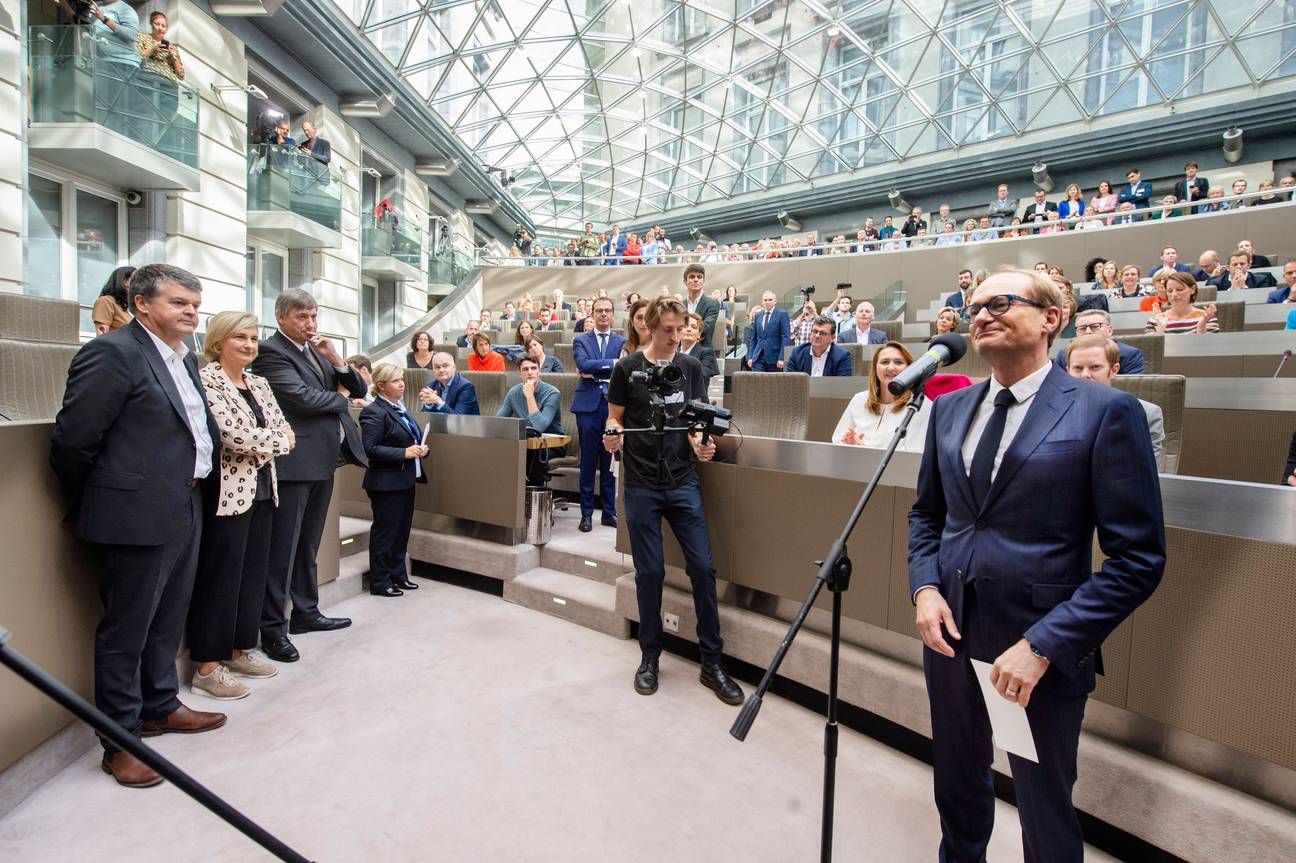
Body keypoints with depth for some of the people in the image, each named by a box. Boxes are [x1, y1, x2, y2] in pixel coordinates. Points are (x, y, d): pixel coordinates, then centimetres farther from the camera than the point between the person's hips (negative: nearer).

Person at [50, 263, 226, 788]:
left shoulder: (183, 359, 13)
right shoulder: (113, 352, -14)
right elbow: (72, 440, -13)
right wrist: (91, 505, -2)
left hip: (183, 511, 8)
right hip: (138, 516, -8)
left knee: (167, 622, 20)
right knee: (125, 630, 5)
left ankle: (160, 707, 37)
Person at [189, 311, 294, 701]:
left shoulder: (259, 383, 13)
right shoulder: (205, 380, -11)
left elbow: (284, 430, 9)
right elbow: (232, 435, -20)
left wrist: (254, 446, -8)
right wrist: (278, 440, -7)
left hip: (262, 489, 8)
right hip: (227, 492, -8)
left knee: (253, 573, 14)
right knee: (220, 578, 1)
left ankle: (240, 650, 28)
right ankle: (207, 667, 14)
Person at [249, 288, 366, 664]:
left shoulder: (316, 349, 16)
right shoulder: (271, 352, -8)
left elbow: (359, 389, 12)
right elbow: (304, 398, -20)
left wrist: (337, 360, -5)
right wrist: (343, 400, -2)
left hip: (323, 458, 8)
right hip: (296, 460, -8)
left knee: (308, 544, 16)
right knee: (283, 547, -1)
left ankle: (306, 613, 27)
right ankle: (273, 628, 8)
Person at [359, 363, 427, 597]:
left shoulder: (400, 408, 12)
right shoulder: (374, 412, -14)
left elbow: (412, 437, 22)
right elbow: (370, 449, -21)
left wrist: (421, 449, 1)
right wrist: (404, 453, -23)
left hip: (406, 480, 9)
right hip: (386, 483, -9)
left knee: (402, 531, 16)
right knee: (384, 533, 3)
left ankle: (398, 575, 29)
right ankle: (379, 582, 15)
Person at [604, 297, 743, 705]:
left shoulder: (691, 367, 5)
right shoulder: (627, 368, -1)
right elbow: (615, 418, 5)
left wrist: (701, 444, -16)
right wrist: (612, 436, -17)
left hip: (683, 483, 2)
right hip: (641, 485, -1)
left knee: (703, 567, -1)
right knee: (650, 572, 4)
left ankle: (713, 661, 14)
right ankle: (650, 656, 24)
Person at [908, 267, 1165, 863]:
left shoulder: (1107, 411, -12)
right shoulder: (949, 408, 4)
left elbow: (1139, 559, -13)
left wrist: (1043, 644, -18)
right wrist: (924, 588, -4)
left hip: (1042, 646, -4)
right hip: (948, 629, 5)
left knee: (1045, 809, 17)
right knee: (957, 782, 23)